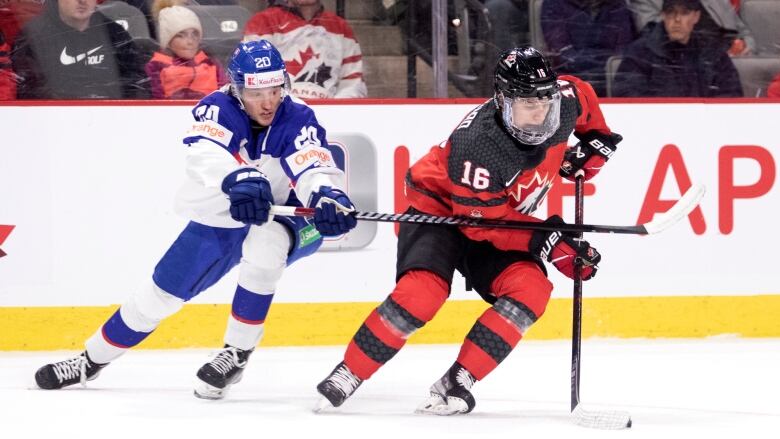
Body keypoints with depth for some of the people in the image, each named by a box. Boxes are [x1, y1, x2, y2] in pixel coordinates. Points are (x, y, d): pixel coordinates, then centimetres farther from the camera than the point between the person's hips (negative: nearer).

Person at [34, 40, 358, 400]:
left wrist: (328, 197, -61)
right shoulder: (218, 109, -20)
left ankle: (237, 352, -21)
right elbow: (206, 154, -40)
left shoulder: (298, 120, -20)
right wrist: (238, 181, -62)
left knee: (264, 242, -36)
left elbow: (316, 167, -37)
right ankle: (92, 360, 27)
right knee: (162, 292, 5)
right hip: (218, 221, 2)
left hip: (286, 222, -2)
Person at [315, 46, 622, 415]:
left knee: (531, 290, -20)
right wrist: (543, 242, -35)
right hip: (440, 208, -6)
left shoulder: (564, 102, -18)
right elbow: (484, 224, -31)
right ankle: (347, 374, -14)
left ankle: (456, 383, -17)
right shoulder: (477, 147, -36)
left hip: (504, 218, 6)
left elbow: (582, 94, 10)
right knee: (422, 292, -29)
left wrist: (596, 139, 6)